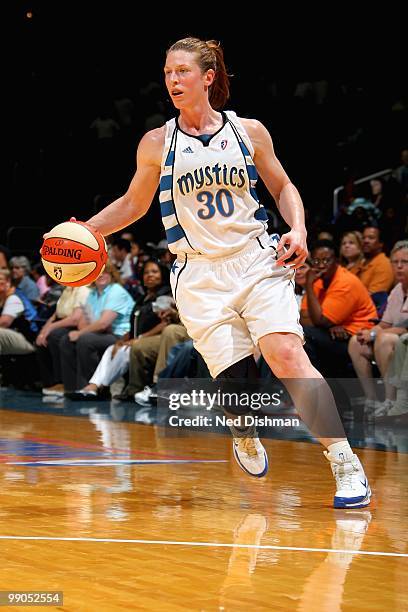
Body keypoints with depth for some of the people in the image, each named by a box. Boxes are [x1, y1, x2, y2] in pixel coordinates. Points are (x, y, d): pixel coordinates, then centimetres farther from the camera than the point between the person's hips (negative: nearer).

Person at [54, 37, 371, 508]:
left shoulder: (249, 131, 5)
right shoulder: (157, 144, 7)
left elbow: (283, 187, 15)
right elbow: (134, 204, 19)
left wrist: (298, 230, -2)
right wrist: (85, 229, 6)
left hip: (258, 262, -1)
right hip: (200, 278, 1)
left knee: (287, 356, -22)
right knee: (235, 387, -8)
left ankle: (346, 464, -17)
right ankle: (245, 437, 29)